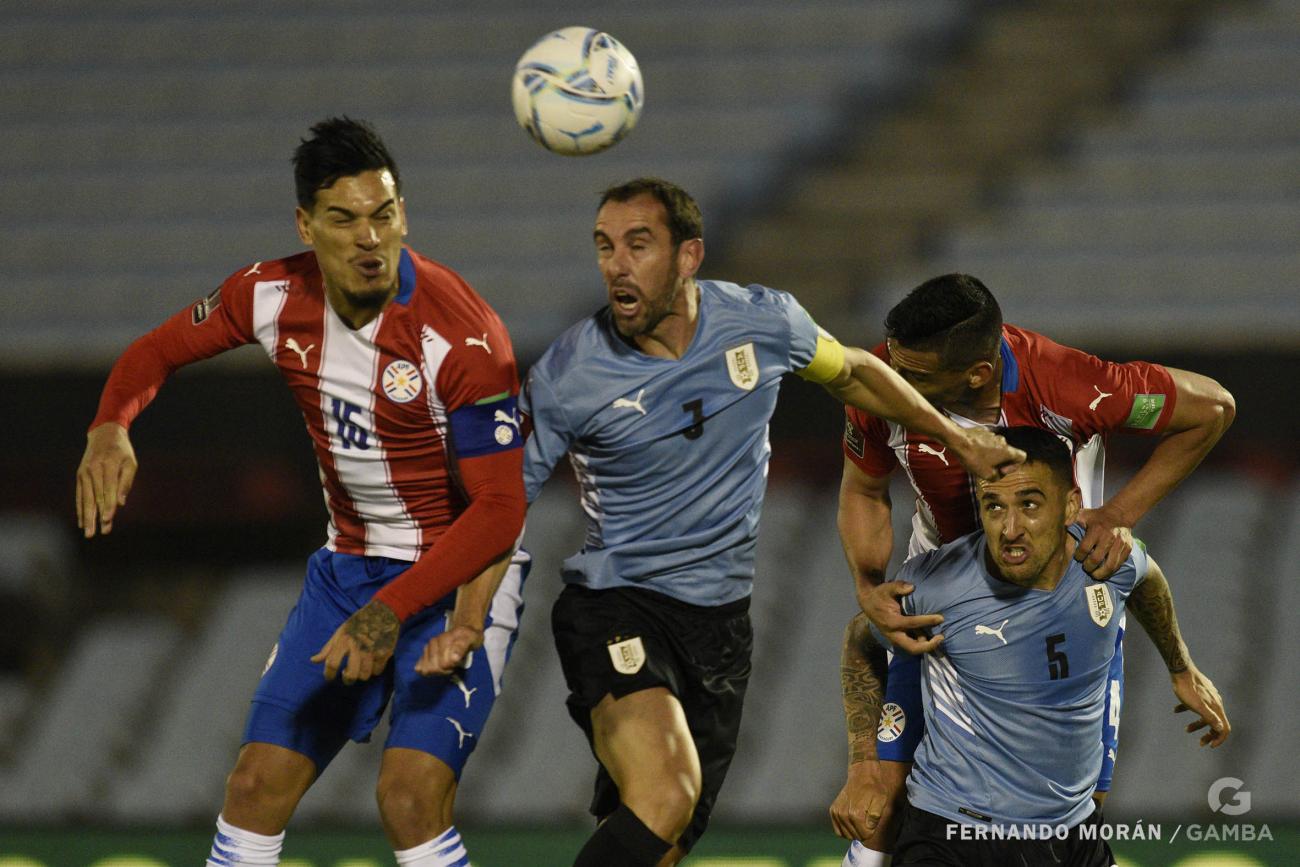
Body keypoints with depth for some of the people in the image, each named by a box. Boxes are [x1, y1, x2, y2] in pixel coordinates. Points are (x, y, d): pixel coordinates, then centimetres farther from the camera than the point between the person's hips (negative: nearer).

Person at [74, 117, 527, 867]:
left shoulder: (464, 338, -26)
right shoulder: (273, 297, -10)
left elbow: (500, 509, -23)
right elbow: (159, 351, 8)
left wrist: (392, 610, -30)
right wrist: (110, 427, -14)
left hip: (462, 575, -5)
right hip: (348, 569, 5)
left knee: (412, 798, -21)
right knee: (258, 788, 1)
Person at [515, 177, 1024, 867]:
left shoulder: (762, 323, -3)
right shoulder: (565, 376, -12)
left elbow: (851, 372, 19)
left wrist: (957, 438, 25)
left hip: (720, 621, 4)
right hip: (615, 607, -4)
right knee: (664, 794, -31)